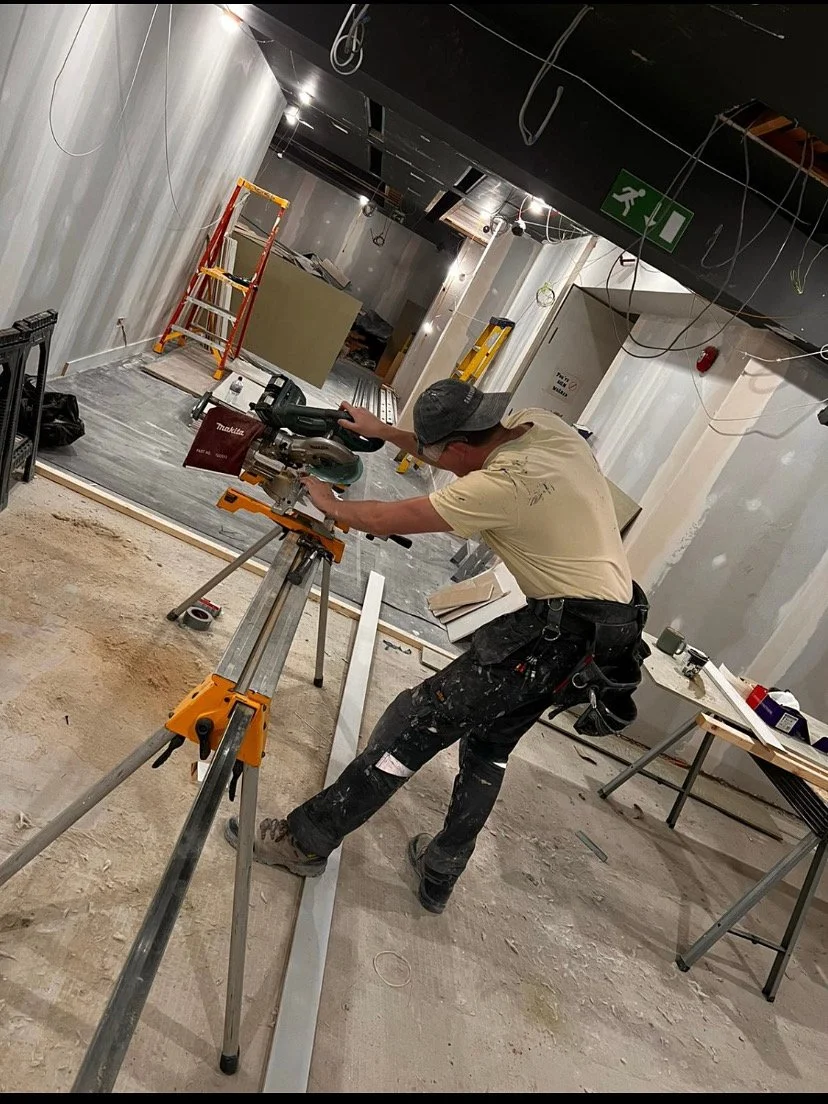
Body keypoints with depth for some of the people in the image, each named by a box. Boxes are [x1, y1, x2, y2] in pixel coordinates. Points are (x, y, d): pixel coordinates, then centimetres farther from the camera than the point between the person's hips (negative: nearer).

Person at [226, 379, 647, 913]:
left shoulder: (502, 485, -24)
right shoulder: (540, 424, 1)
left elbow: (387, 520, -14)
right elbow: (458, 452, 20)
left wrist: (330, 504, 5)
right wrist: (383, 431, 20)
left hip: (564, 627, -10)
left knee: (417, 720, -6)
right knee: (490, 747, 20)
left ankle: (305, 840, 6)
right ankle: (441, 872, 33)